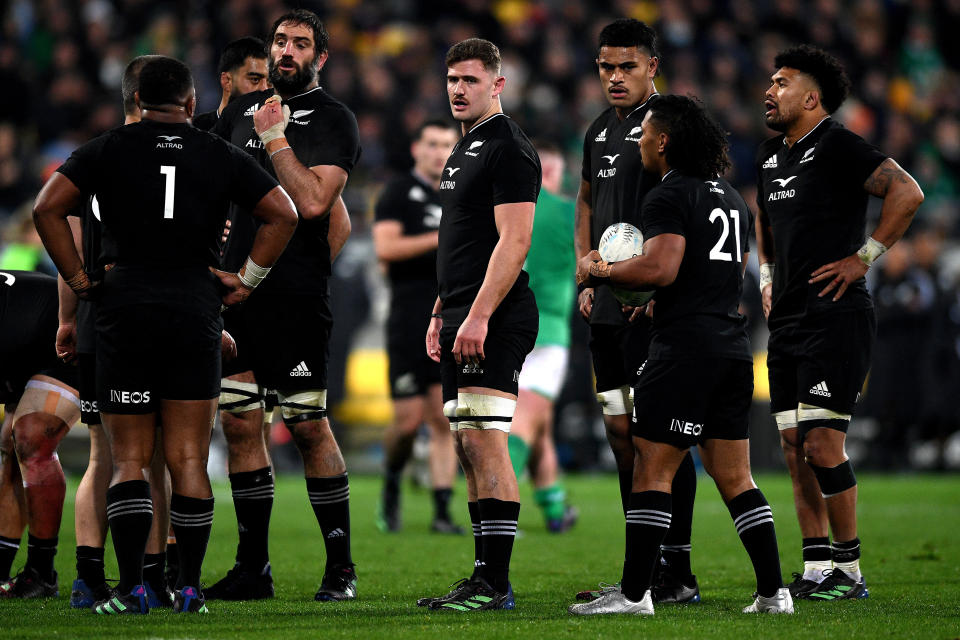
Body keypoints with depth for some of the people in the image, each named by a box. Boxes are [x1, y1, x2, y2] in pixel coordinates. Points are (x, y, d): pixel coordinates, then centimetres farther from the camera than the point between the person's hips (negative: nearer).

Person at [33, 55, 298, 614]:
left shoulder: (109, 149, 5)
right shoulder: (222, 155, 8)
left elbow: (48, 208, -5)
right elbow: (284, 215, 3)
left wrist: (79, 279, 1)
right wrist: (247, 280, 7)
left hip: (126, 308, 0)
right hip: (196, 311, 1)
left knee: (130, 457, 3)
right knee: (189, 458, 3)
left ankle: (131, 588, -7)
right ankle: (189, 587, 0)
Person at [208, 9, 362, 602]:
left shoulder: (333, 120, -3)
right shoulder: (241, 110, 16)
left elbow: (315, 202, -16)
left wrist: (275, 137, -12)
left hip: (296, 298, -6)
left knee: (309, 427, -5)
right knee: (240, 425, 5)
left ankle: (340, 565, 2)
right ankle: (253, 569, 11)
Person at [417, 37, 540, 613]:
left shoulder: (509, 149, -11)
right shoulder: (465, 148, 20)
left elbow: (513, 241, -19)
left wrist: (478, 316, -24)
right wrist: (440, 314, 23)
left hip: (493, 321, -10)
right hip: (463, 317, 10)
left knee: (486, 444, -13)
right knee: (470, 448, 10)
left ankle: (496, 585, -14)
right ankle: (485, 578, 13)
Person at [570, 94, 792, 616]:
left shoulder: (669, 197, -9)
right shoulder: (731, 198, 19)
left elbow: (661, 268, -22)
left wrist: (600, 271, -7)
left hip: (684, 348, -8)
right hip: (735, 347, 8)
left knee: (653, 470, -5)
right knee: (734, 478, 11)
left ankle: (634, 593, -5)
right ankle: (773, 592, 7)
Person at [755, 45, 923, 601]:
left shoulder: (837, 147, -11)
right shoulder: (771, 157, 16)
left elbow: (908, 193, -22)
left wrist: (865, 257, -18)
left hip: (836, 319, -9)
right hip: (788, 322, 9)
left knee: (822, 442, -11)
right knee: (796, 447, 7)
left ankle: (849, 571, -3)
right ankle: (816, 569, 11)